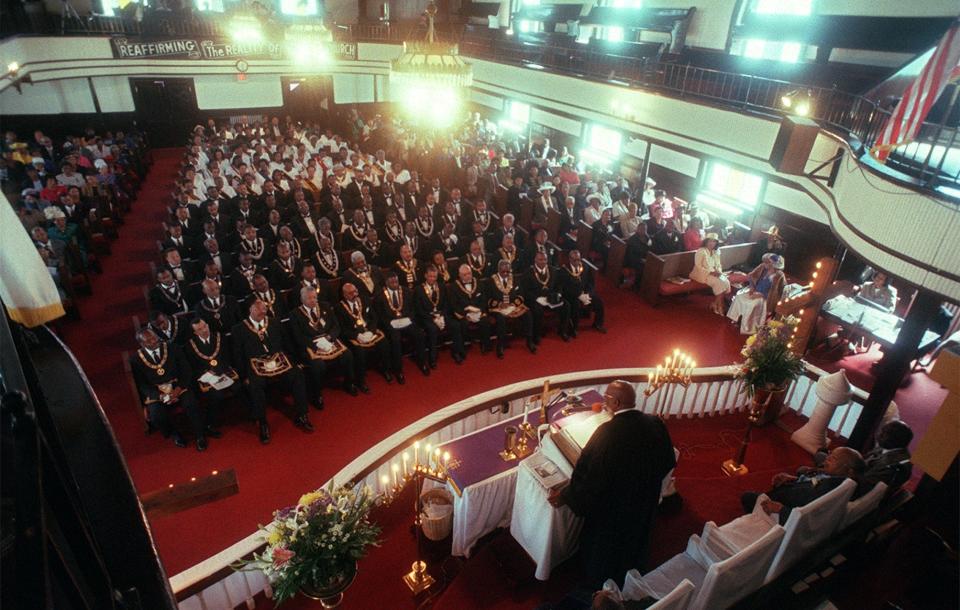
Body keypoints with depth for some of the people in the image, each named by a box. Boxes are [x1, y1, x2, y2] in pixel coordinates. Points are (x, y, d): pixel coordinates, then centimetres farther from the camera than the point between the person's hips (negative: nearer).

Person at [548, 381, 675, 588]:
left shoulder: (608, 432, -35)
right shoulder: (656, 424, -18)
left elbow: (588, 475, -28)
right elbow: (668, 462, -1)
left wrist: (565, 496, -12)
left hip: (611, 509, -5)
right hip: (644, 505, 6)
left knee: (603, 547, 22)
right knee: (634, 540, 31)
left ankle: (599, 585, 47)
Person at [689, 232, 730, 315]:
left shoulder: (716, 252, 14)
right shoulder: (700, 251, -8)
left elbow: (718, 265, 17)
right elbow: (698, 267, -13)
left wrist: (718, 272, -7)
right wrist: (710, 272, -21)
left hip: (714, 274, 7)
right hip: (703, 274, -7)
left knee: (726, 282, -21)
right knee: (719, 283, -28)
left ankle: (715, 304, -13)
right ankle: (718, 305, -12)